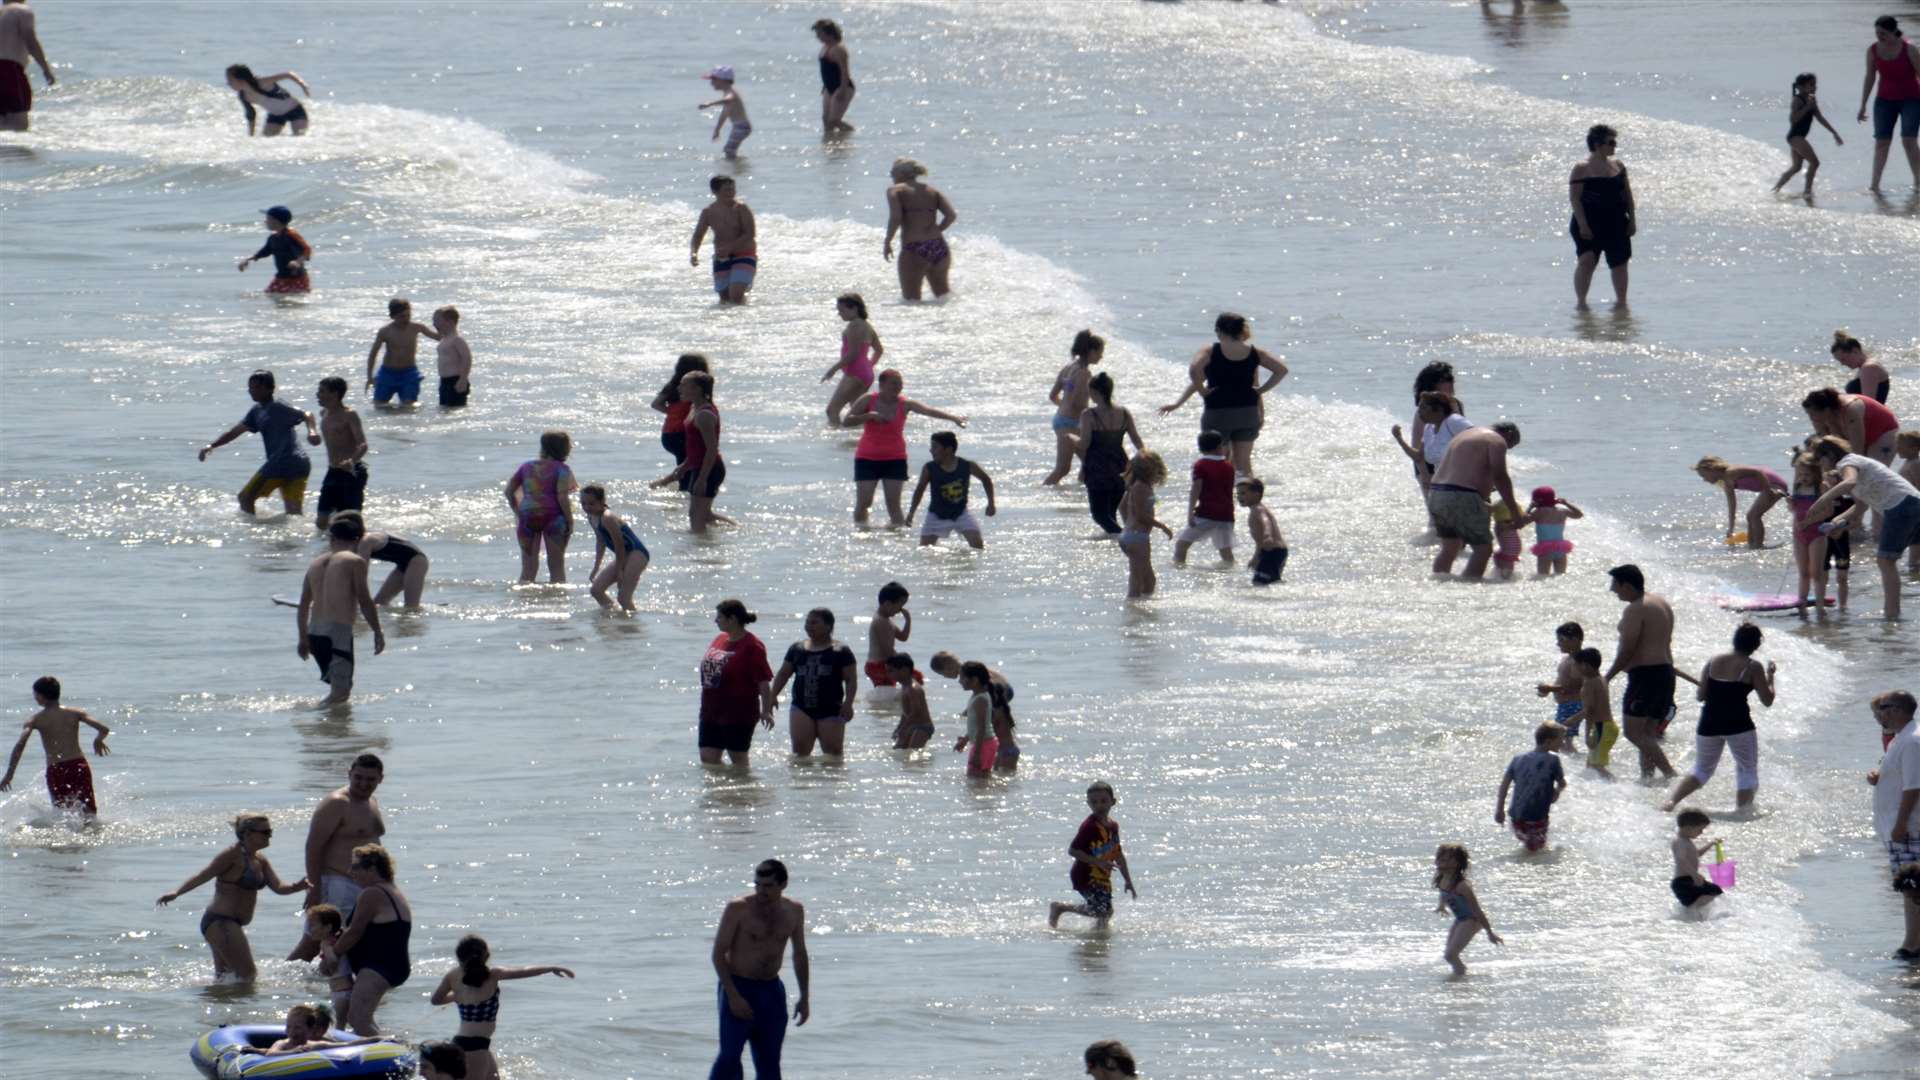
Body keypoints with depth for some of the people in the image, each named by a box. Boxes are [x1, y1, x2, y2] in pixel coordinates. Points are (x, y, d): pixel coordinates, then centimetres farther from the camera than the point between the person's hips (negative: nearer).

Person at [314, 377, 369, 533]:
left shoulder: (349, 415, -14)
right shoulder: (325, 413, 11)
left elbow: (363, 444, -25)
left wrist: (352, 461, -41)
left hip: (351, 473, -8)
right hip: (333, 472, 8)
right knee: (321, 522, 4)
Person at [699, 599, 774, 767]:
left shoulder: (751, 646, -13)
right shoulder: (717, 641, 11)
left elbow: (763, 682, -14)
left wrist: (766, 711, -18)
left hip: (738, 714, -8)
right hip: (711, 712, 8)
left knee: (738, 759, 1)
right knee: (707, 758, 5)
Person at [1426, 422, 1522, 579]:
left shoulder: (1464, 435, 26)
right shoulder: (1497, 441, -1)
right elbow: (1500, 476, -12)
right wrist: (1514, 511, -7)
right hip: (1463, 499, -9)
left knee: (1449, 548, 21)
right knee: (1483, 549, -5)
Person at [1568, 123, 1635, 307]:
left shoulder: (1618, 167, 10)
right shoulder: (1582, 169, -8)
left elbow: (1627, 195, 14)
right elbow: (1575, 198, -12)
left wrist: (1632, 220, 8)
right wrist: (1582, 224, -19)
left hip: (1616, 226, 5)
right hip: (1590, 225, -5)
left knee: (1619, 264, 10)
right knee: (1586, 260, -16)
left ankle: (1621, 300, 22)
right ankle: (1581, 301, -10)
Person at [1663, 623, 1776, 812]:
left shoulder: (1713, 662, 7)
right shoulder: (1753, 667, -4)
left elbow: (1700, 696, 9)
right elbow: (1767, 700, -2)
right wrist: (1770, 676, 13)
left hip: (1709, 724, 4)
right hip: (1738, 725, -4)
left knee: (1702, 770, 18)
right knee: (1747, 770, 11)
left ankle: (1671, 801, 1)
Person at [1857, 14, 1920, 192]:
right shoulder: (1873, 50, -5)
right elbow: (1869, 78, 5)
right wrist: (1863, 106, 5)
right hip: (1885, 100, 4)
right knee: (1881, 142, -3)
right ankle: (1875, 185, -2)